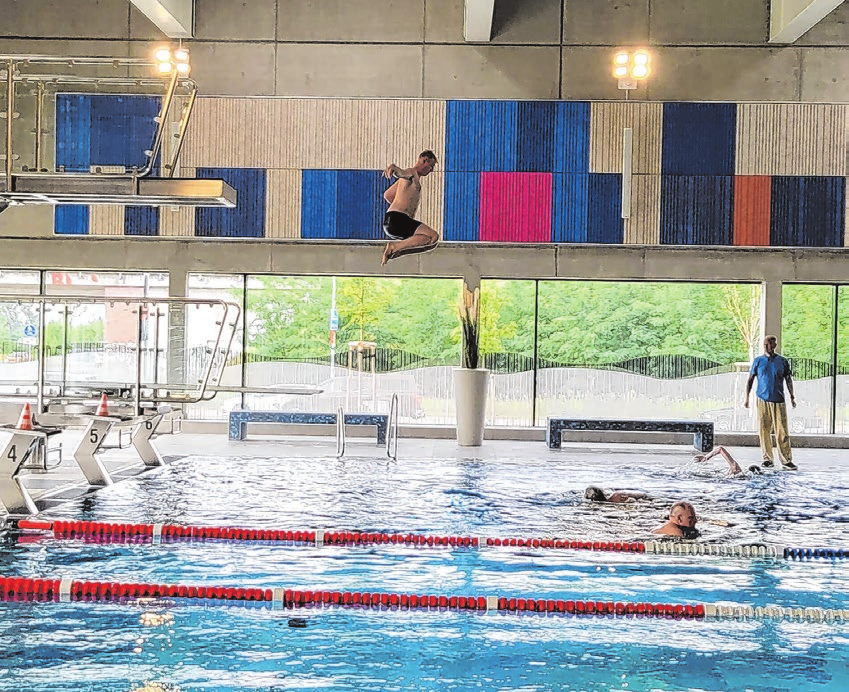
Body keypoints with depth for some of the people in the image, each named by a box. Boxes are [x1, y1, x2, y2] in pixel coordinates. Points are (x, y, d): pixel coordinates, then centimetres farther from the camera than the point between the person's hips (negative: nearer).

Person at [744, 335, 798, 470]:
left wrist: (792, 396, 7)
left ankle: (786, 460, -1)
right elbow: (750, 379, 12)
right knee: (764, 430, 1)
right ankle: (768, 459, 10)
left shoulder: (782, 361, 7)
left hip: (778, 400, -1)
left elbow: (788, 379, 13)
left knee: (782, 431, -5)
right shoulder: (758, 361, 8)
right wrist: (746, 397, 7)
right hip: (763, 400, 1)